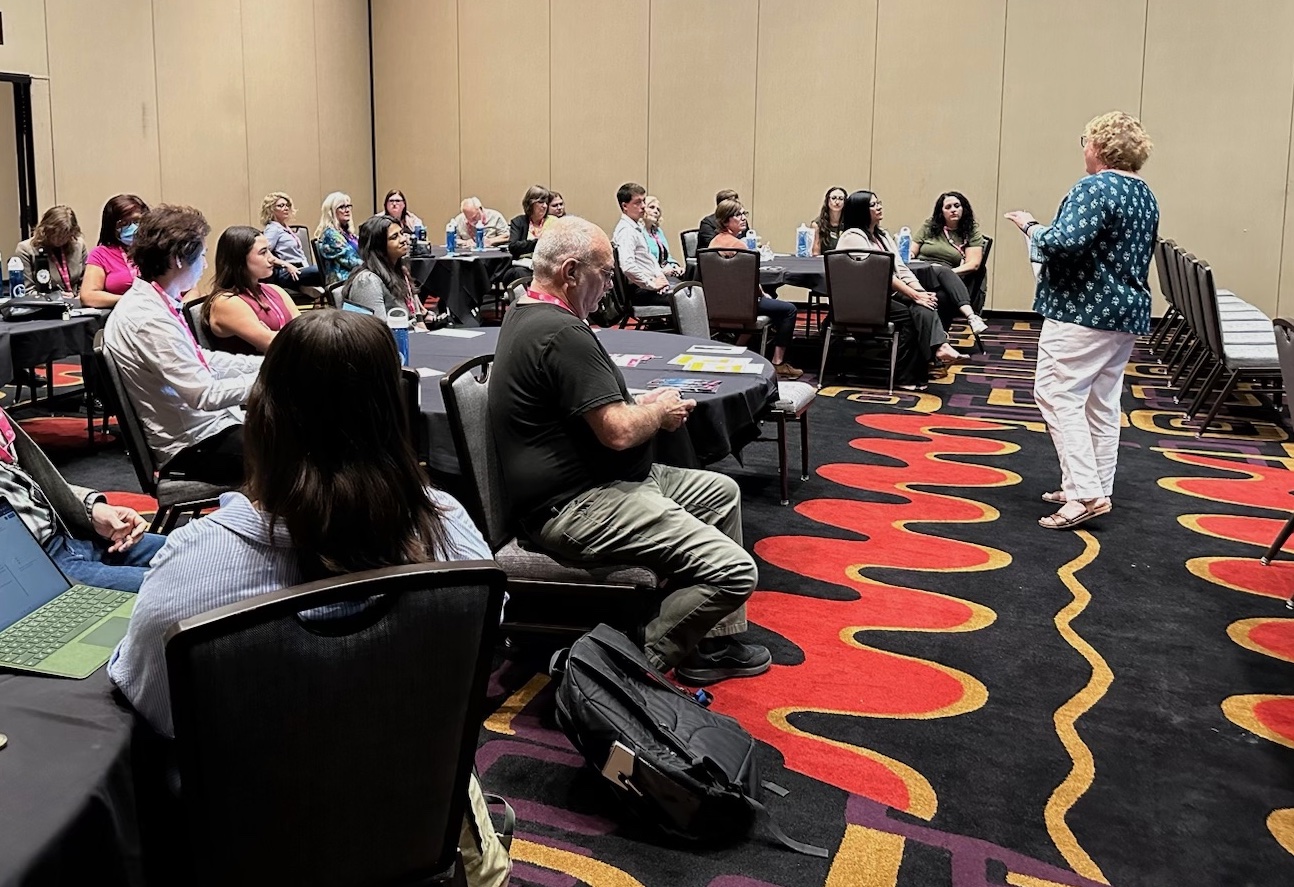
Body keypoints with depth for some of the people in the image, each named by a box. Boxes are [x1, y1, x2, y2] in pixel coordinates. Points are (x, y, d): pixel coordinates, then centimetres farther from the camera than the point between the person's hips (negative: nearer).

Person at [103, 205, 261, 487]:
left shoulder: (155, 303, 6)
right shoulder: (149, 319, -22)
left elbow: (201, 360, 16)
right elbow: (205, 395, -24)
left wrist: (265, 364, 9)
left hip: (208, 424, 10)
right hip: (195, 446, -10)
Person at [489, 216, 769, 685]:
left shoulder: (526, 315, 13)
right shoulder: (562, 333, -22)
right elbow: (617, 432, -25)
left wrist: (641, 403, 10)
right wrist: (660, 412, -3)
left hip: (585, 482, 12)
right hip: (578, 506, -12)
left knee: (721, 491, 22)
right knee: (734, 571, -17)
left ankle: (717, 643, 22)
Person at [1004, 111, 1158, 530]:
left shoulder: (1095, 187, -14)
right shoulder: (1145, 195, 15)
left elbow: (1064, 243, -27)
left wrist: (1031, 226, -9)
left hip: (1083, 309, -9)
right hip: (1127, 310, 9)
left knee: (1057, 394, -7)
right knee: (1102, 403, 13)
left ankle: (1085, 492, -13)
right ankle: (1095, 489, 18)